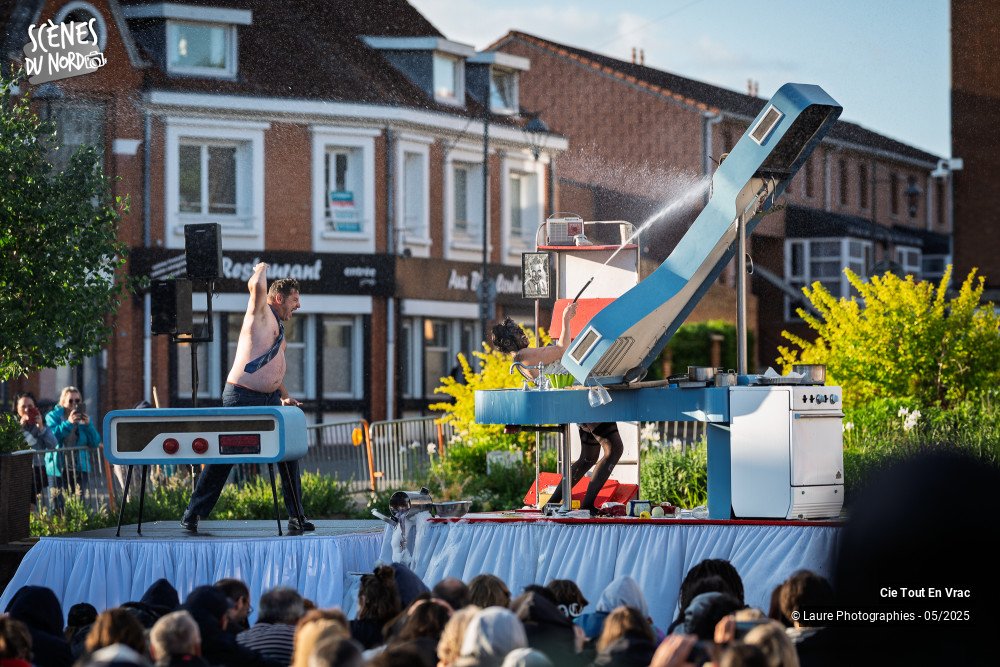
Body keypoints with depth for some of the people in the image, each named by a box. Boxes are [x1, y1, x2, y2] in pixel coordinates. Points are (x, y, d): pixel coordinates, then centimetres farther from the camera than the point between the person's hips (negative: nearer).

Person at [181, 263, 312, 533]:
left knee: (288, 454, 7)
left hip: (270, 399, 9)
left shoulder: (278, 327, 20)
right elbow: (256, 286, -26)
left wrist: (284, 396, 17)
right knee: (222, 458, -5)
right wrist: (262, 269, -4)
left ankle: (297, 517, 13)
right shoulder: (260, 313, -5)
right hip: (242, 398, -9)